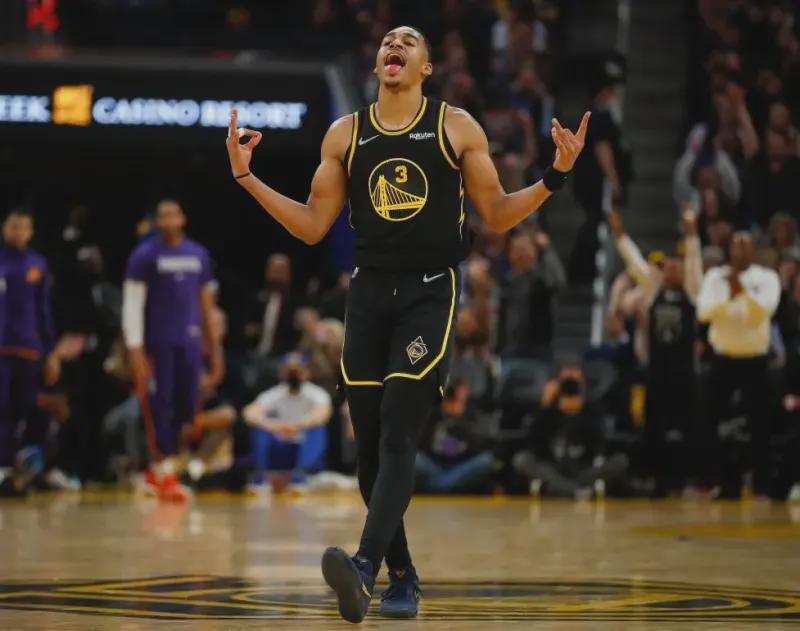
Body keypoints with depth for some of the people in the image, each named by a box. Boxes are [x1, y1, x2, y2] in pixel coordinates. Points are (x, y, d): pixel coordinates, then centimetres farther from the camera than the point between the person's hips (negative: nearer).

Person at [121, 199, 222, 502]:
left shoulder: (199, 255, 11)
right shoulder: (144, 256, -3)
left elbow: (206, 305, 17)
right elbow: (132, 304, -7)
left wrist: (214, 348, 14)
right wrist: (135, 351, -15)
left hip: (189, 343, 5)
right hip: (157, 343, -5)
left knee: (187, 407, 2)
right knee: (159, 406, -4)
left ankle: (157, 469, 18)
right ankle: (165, 475, 3)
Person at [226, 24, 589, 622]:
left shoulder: (456, 127, 2)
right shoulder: (345, 134, 9)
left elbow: (498, 215, 5)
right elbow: (313, 227, 11)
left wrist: (555, 176, -9)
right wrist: (247, 176, 5)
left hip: (430, 294, -4)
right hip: (369, 295, 4)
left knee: (398, 437, -18)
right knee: (370, 446, 3)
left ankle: (365, 567, -32)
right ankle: (402, 577, 16)